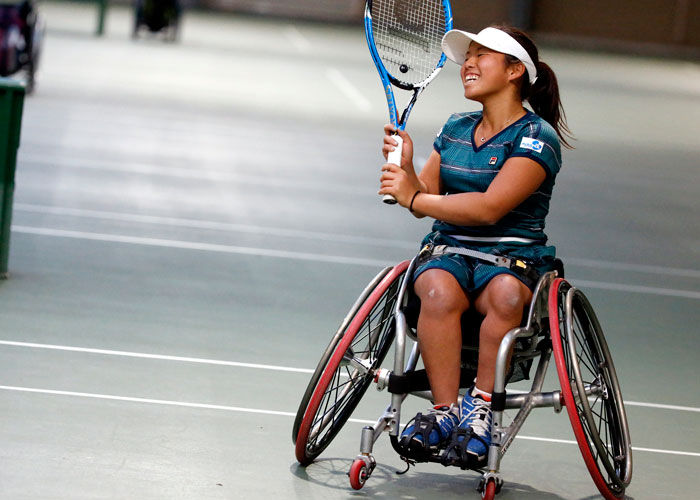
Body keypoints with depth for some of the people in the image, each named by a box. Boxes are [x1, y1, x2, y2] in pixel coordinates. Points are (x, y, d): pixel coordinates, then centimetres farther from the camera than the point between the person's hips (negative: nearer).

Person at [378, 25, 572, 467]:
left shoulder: (537, 137, -5)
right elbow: (427, 201, 16)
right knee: (439, 291, -33)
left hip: (514, 261, -3)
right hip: (448, 252, 4)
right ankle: (445, 411, -33)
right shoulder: (456, 129, 16)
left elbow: (489, 207, -16)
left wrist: (414, 197, -10)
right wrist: (406, 167, -3)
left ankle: (479, 406, -30)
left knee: (505, 294, -39)